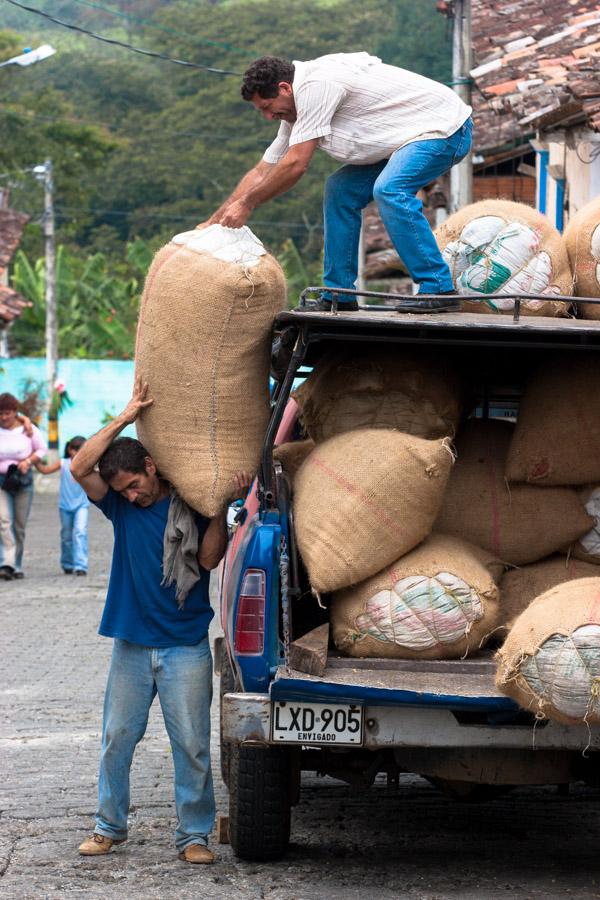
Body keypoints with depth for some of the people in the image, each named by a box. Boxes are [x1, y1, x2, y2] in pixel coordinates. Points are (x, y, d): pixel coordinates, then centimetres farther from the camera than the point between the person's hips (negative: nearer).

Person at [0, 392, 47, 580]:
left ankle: (17, 566, 15)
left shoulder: (28, 429, 1)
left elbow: (42, 449, 8)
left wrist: (28, 461, -9)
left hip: (23, 480, 1)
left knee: (20, 525, 5)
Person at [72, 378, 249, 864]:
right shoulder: (121, 505, 3)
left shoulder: (191, 506, -2)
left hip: (185, 647, -2)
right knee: (117, 738, 7)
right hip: (131, 643, 3)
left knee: (192, 743, -1)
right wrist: (124, 417, -14)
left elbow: (208, 558, -11)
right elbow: (80, 468, -11)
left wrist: (220, 506, -18)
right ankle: (109, 825, 19)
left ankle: (194, 834, 6)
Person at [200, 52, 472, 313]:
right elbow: (263, 172, 14)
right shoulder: (294, 111, 8)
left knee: (389, 189, -30)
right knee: (341, 190, 9)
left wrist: (245, 205, -13)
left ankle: (439, 289, -25)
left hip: (445, 129, -10)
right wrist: (212, 223, 11)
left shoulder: (315, 85, -23)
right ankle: (338, 296, 12)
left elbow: (295, 165, -23)